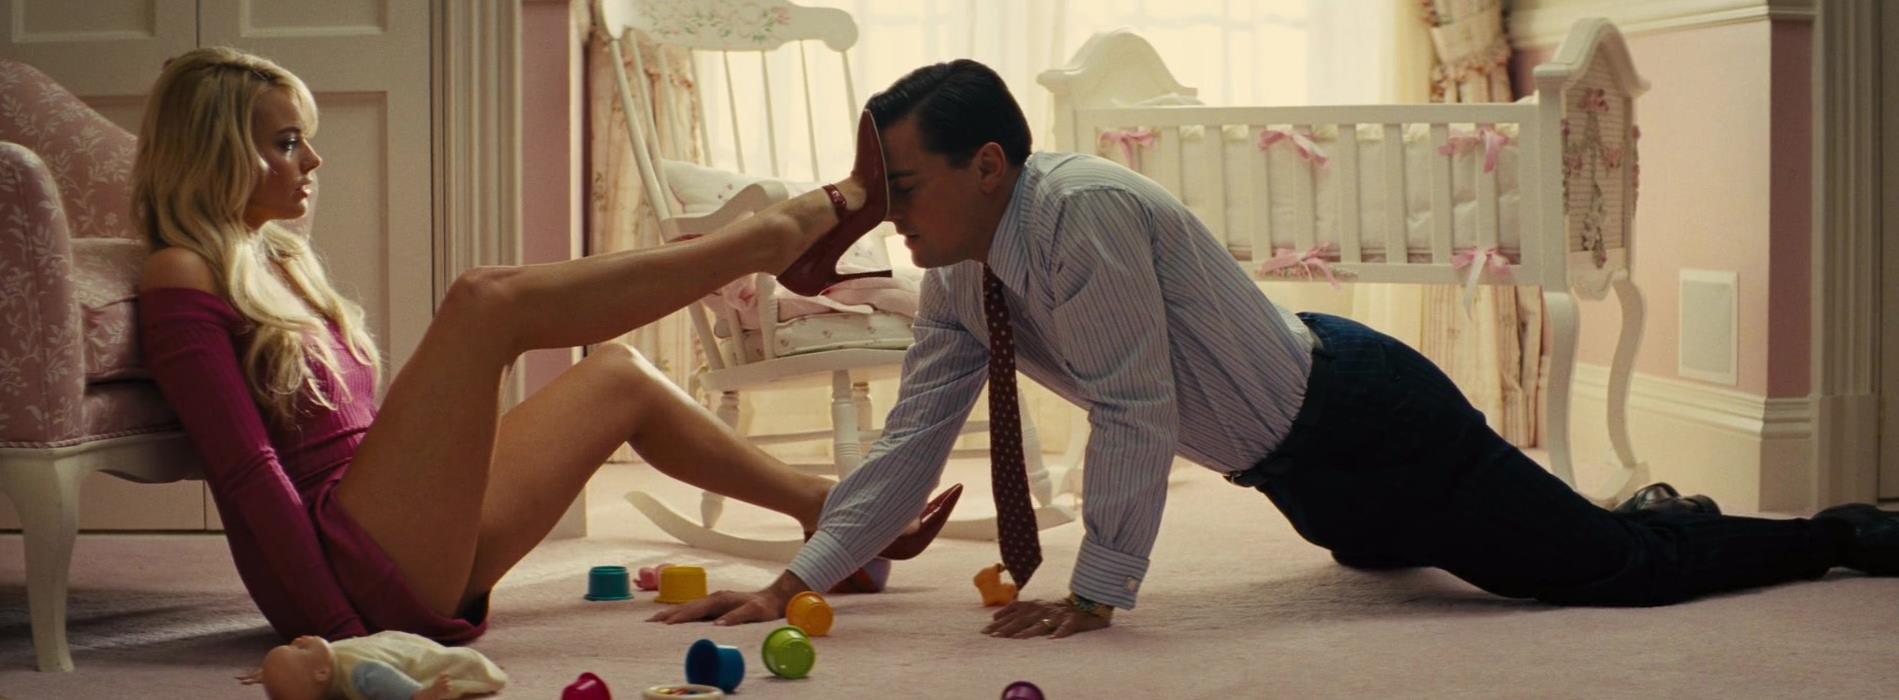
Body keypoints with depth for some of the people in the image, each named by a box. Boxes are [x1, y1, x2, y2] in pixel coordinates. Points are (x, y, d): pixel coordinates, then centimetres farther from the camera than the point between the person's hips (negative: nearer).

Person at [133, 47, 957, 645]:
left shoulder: (282, 262, 22)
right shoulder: (181, 279, -6)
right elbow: (248, 469, -15)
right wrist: (339, 627, -21)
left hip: (420, 572, 9)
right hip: (346, 565, -9)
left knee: (618, 375, 14)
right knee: (487, 300, -20)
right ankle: (790, 226, -12)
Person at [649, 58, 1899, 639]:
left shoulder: (1084, 212, -30)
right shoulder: (960, 281, -4)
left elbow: (1135, 413, -31)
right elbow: (912, 441, -2)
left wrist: (1096, 592, -28)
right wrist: (797, 582, -7)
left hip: (1365, 413, -9)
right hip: (1303, 467, 9)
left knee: (1609, 569, -3)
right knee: (1383, 553, 36)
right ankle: (1651, 506, 52)